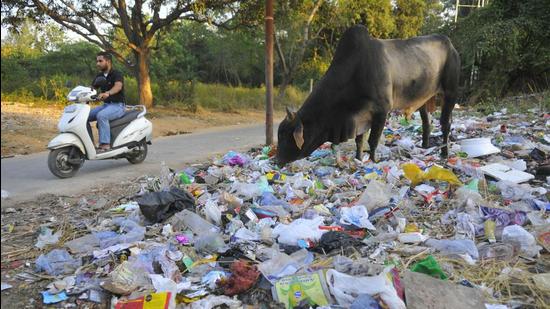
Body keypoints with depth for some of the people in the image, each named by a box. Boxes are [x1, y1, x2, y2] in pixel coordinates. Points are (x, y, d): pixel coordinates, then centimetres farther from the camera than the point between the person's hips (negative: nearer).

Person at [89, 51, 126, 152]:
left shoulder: (117, 74, -11)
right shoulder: (99, 76, 15)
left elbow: (118, 86, -32)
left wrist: (107, 93, -51)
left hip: (118, 105, -8)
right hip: (105, 105, 8)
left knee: (101, 116, -34)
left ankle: (105, 144, -33)